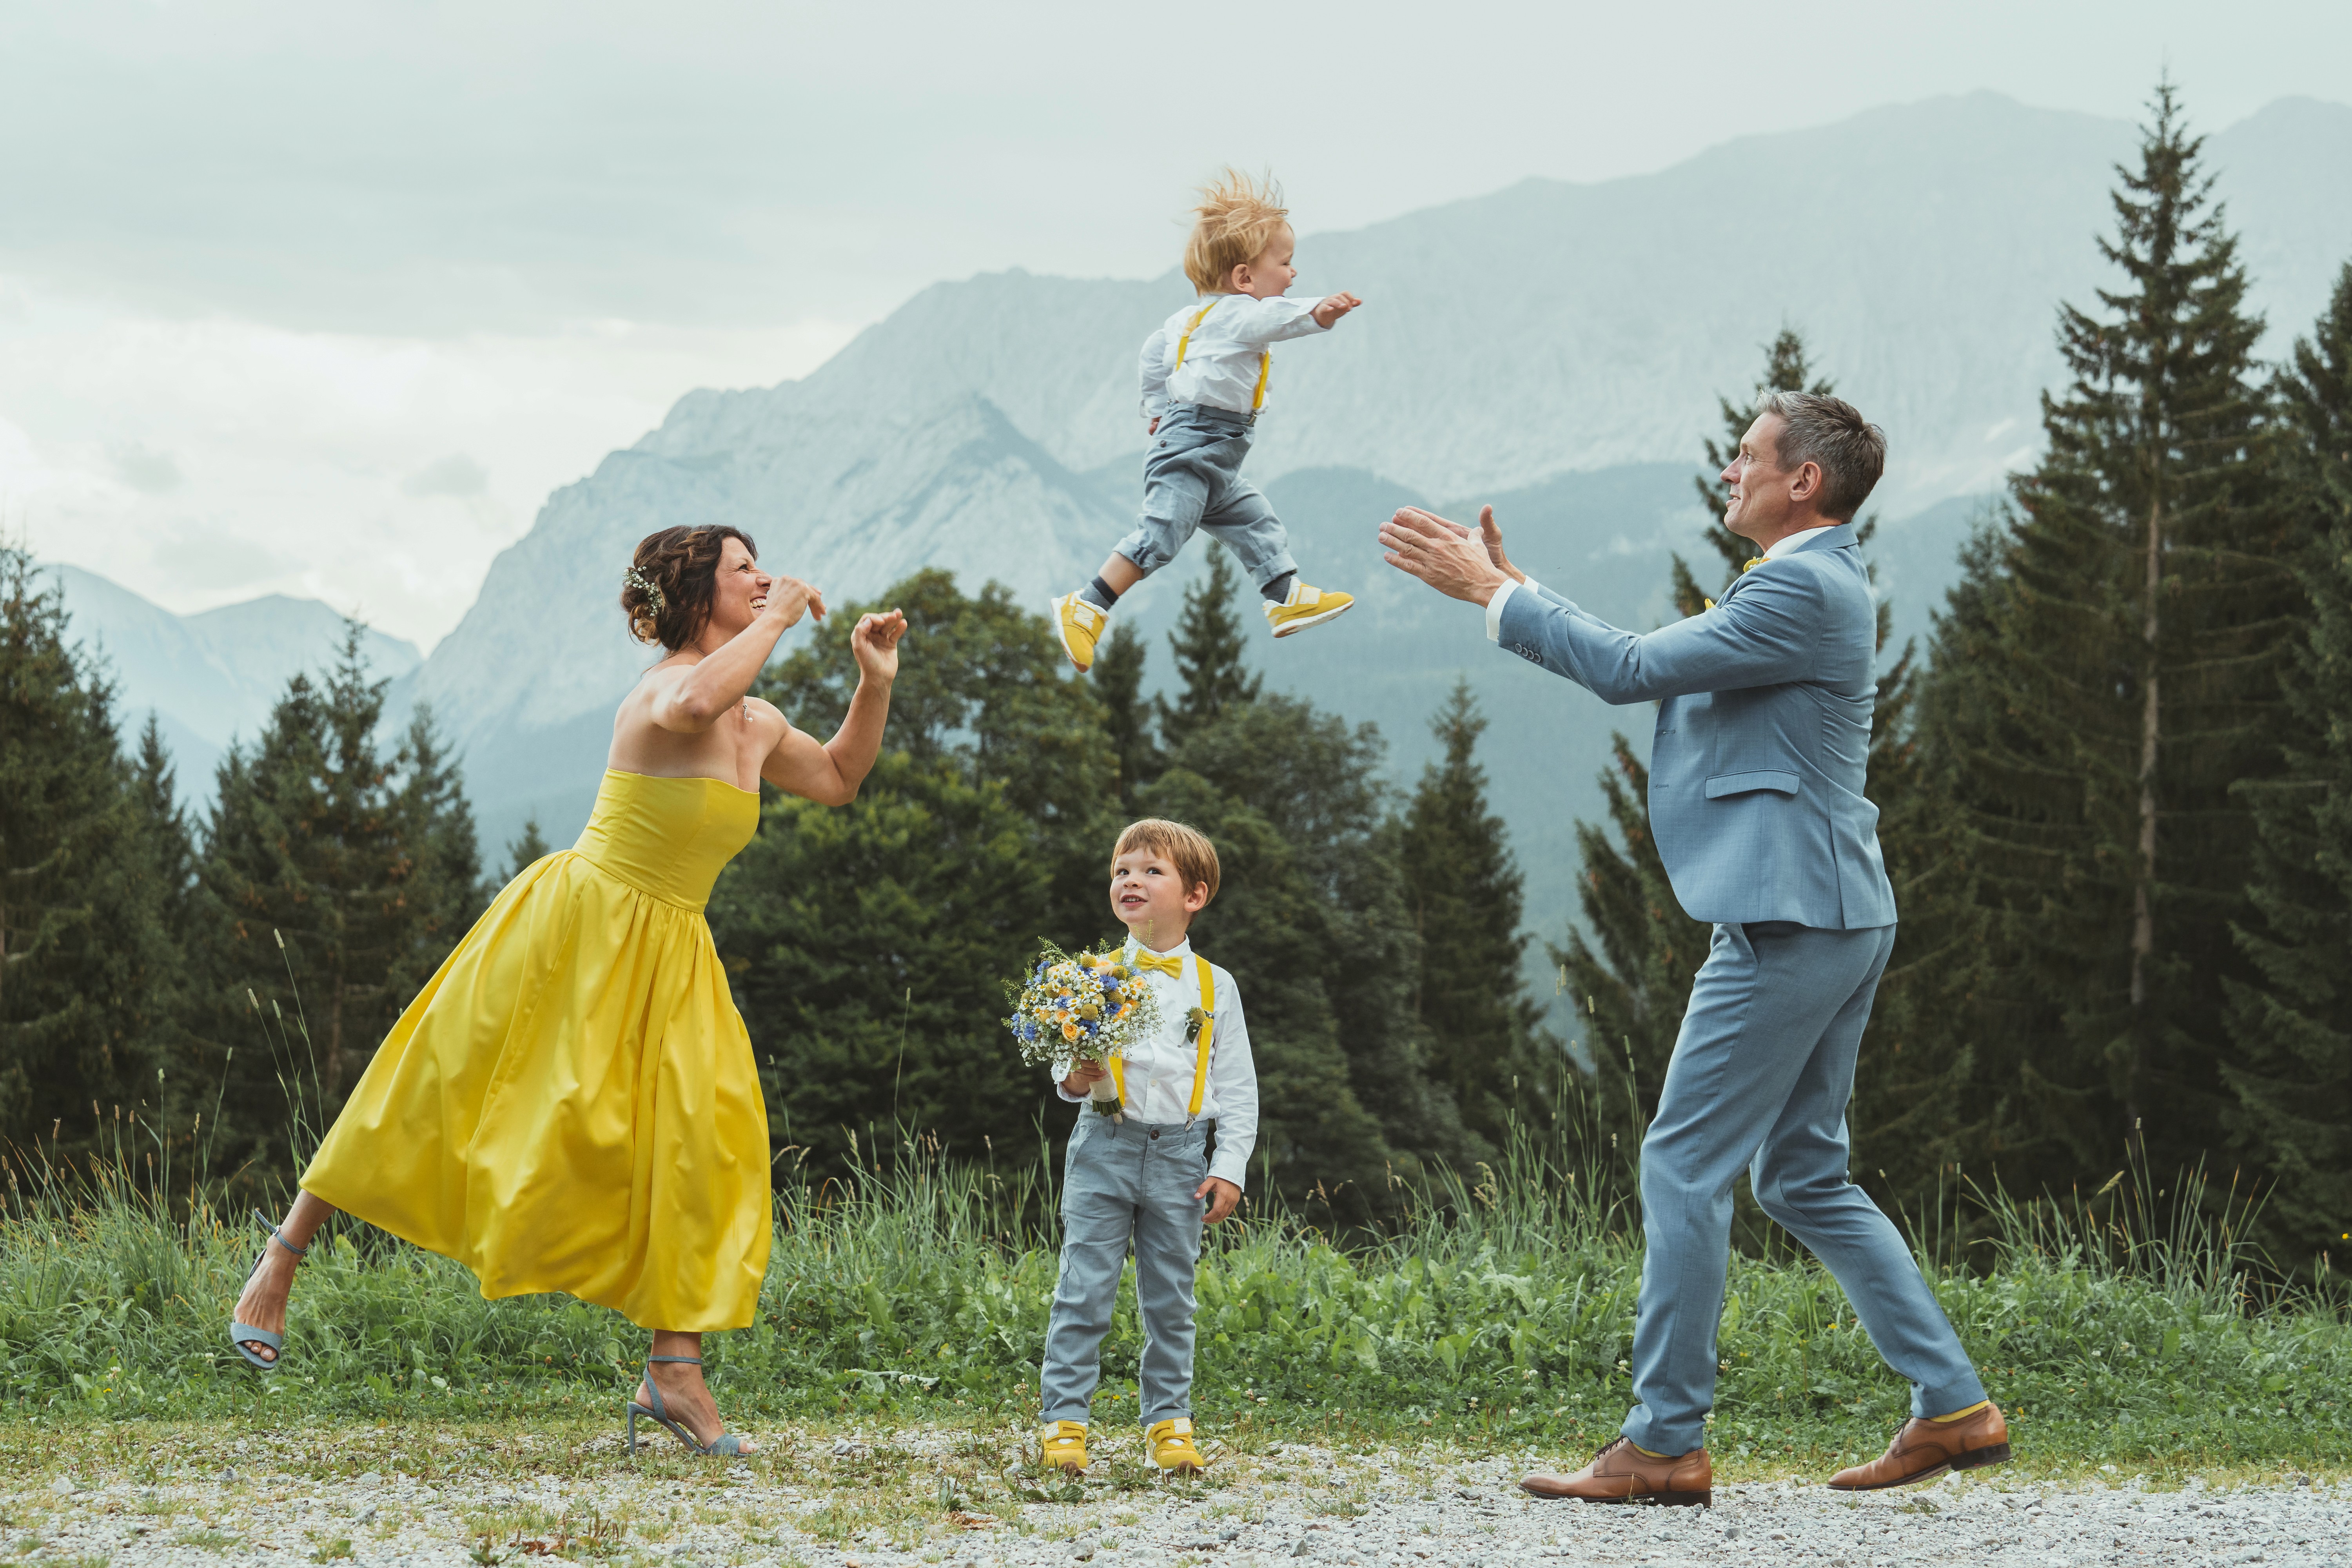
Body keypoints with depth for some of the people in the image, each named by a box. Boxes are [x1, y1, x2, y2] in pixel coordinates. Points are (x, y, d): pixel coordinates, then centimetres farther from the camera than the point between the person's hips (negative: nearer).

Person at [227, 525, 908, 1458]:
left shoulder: (756, 726, 9)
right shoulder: (666, 687, -16)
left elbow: (839, 779, 26)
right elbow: (690, 708, -43)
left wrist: (876, 683, 11)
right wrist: (778, 620, -30)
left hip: (667, 961, 7)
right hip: (573, 925, -7)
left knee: (703, 1135, -5)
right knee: (435, 1100, 1)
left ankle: (675, 1373, -2)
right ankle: (286, 1251, 19)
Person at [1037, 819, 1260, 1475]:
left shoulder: (1216, 987, 5)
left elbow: (1237, 1087, 7)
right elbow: (1067, 1058, 7)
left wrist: (1230, 1167, 0)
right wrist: (1073, 1079, -17)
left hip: (1180, 1156, 1)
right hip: (1106, 1146, -1)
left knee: (1170, 1298, 7)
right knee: (1084, 1291, -3)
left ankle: (1169, 1422, 16)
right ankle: (1064, 1420, 1)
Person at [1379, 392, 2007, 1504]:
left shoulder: (1804, 588, -14)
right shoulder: (1802, 585, 20)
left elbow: (1631, 671, -17)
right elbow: (1647, 671, 20)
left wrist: (1490, 591, -8)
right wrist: (1509, 586, 17)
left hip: (1789, 918, -11)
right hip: (1835, 917, 11)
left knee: (1684, 1168, -6)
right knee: (1803, 1176, 14)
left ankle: (1664, 1443, -3)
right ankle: (1952, 1407, 12)